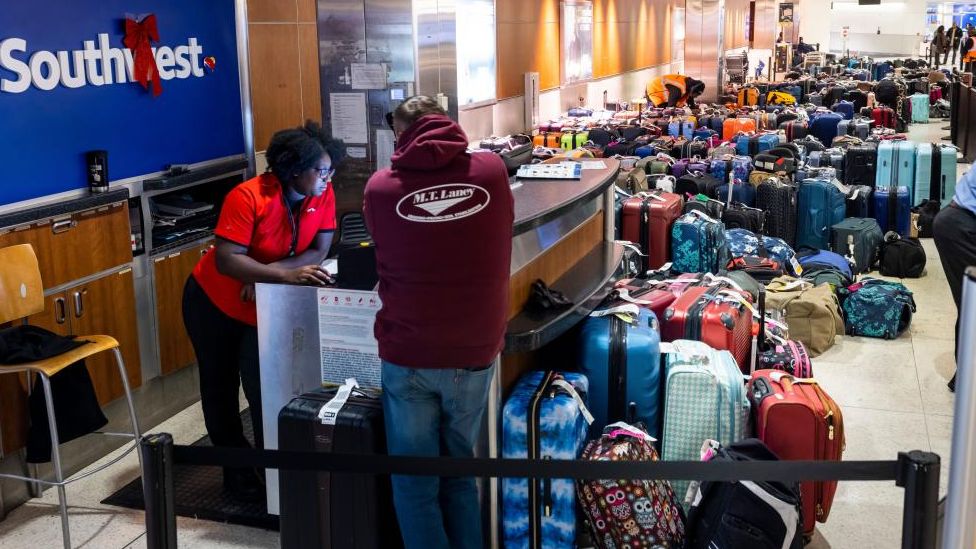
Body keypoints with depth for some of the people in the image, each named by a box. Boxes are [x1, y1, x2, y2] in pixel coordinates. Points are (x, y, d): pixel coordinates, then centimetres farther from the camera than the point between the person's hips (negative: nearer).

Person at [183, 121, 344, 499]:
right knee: (220, 388, 10)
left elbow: (318, 252, -16)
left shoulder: (324, 197, -16)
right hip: (213, 302, -2)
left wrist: (268, 272, -30)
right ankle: (237, 469, 26)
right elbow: (226, 259, -35)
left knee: (264, 390, -5)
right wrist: (287, 274, -46)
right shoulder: (248, 197, -31)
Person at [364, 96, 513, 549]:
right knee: (459, 471, 19)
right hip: (475, 353, 2)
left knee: (415, 485, 11)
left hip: (409, 355, -2)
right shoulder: (492, 171, -3)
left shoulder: (381, 186, -6)